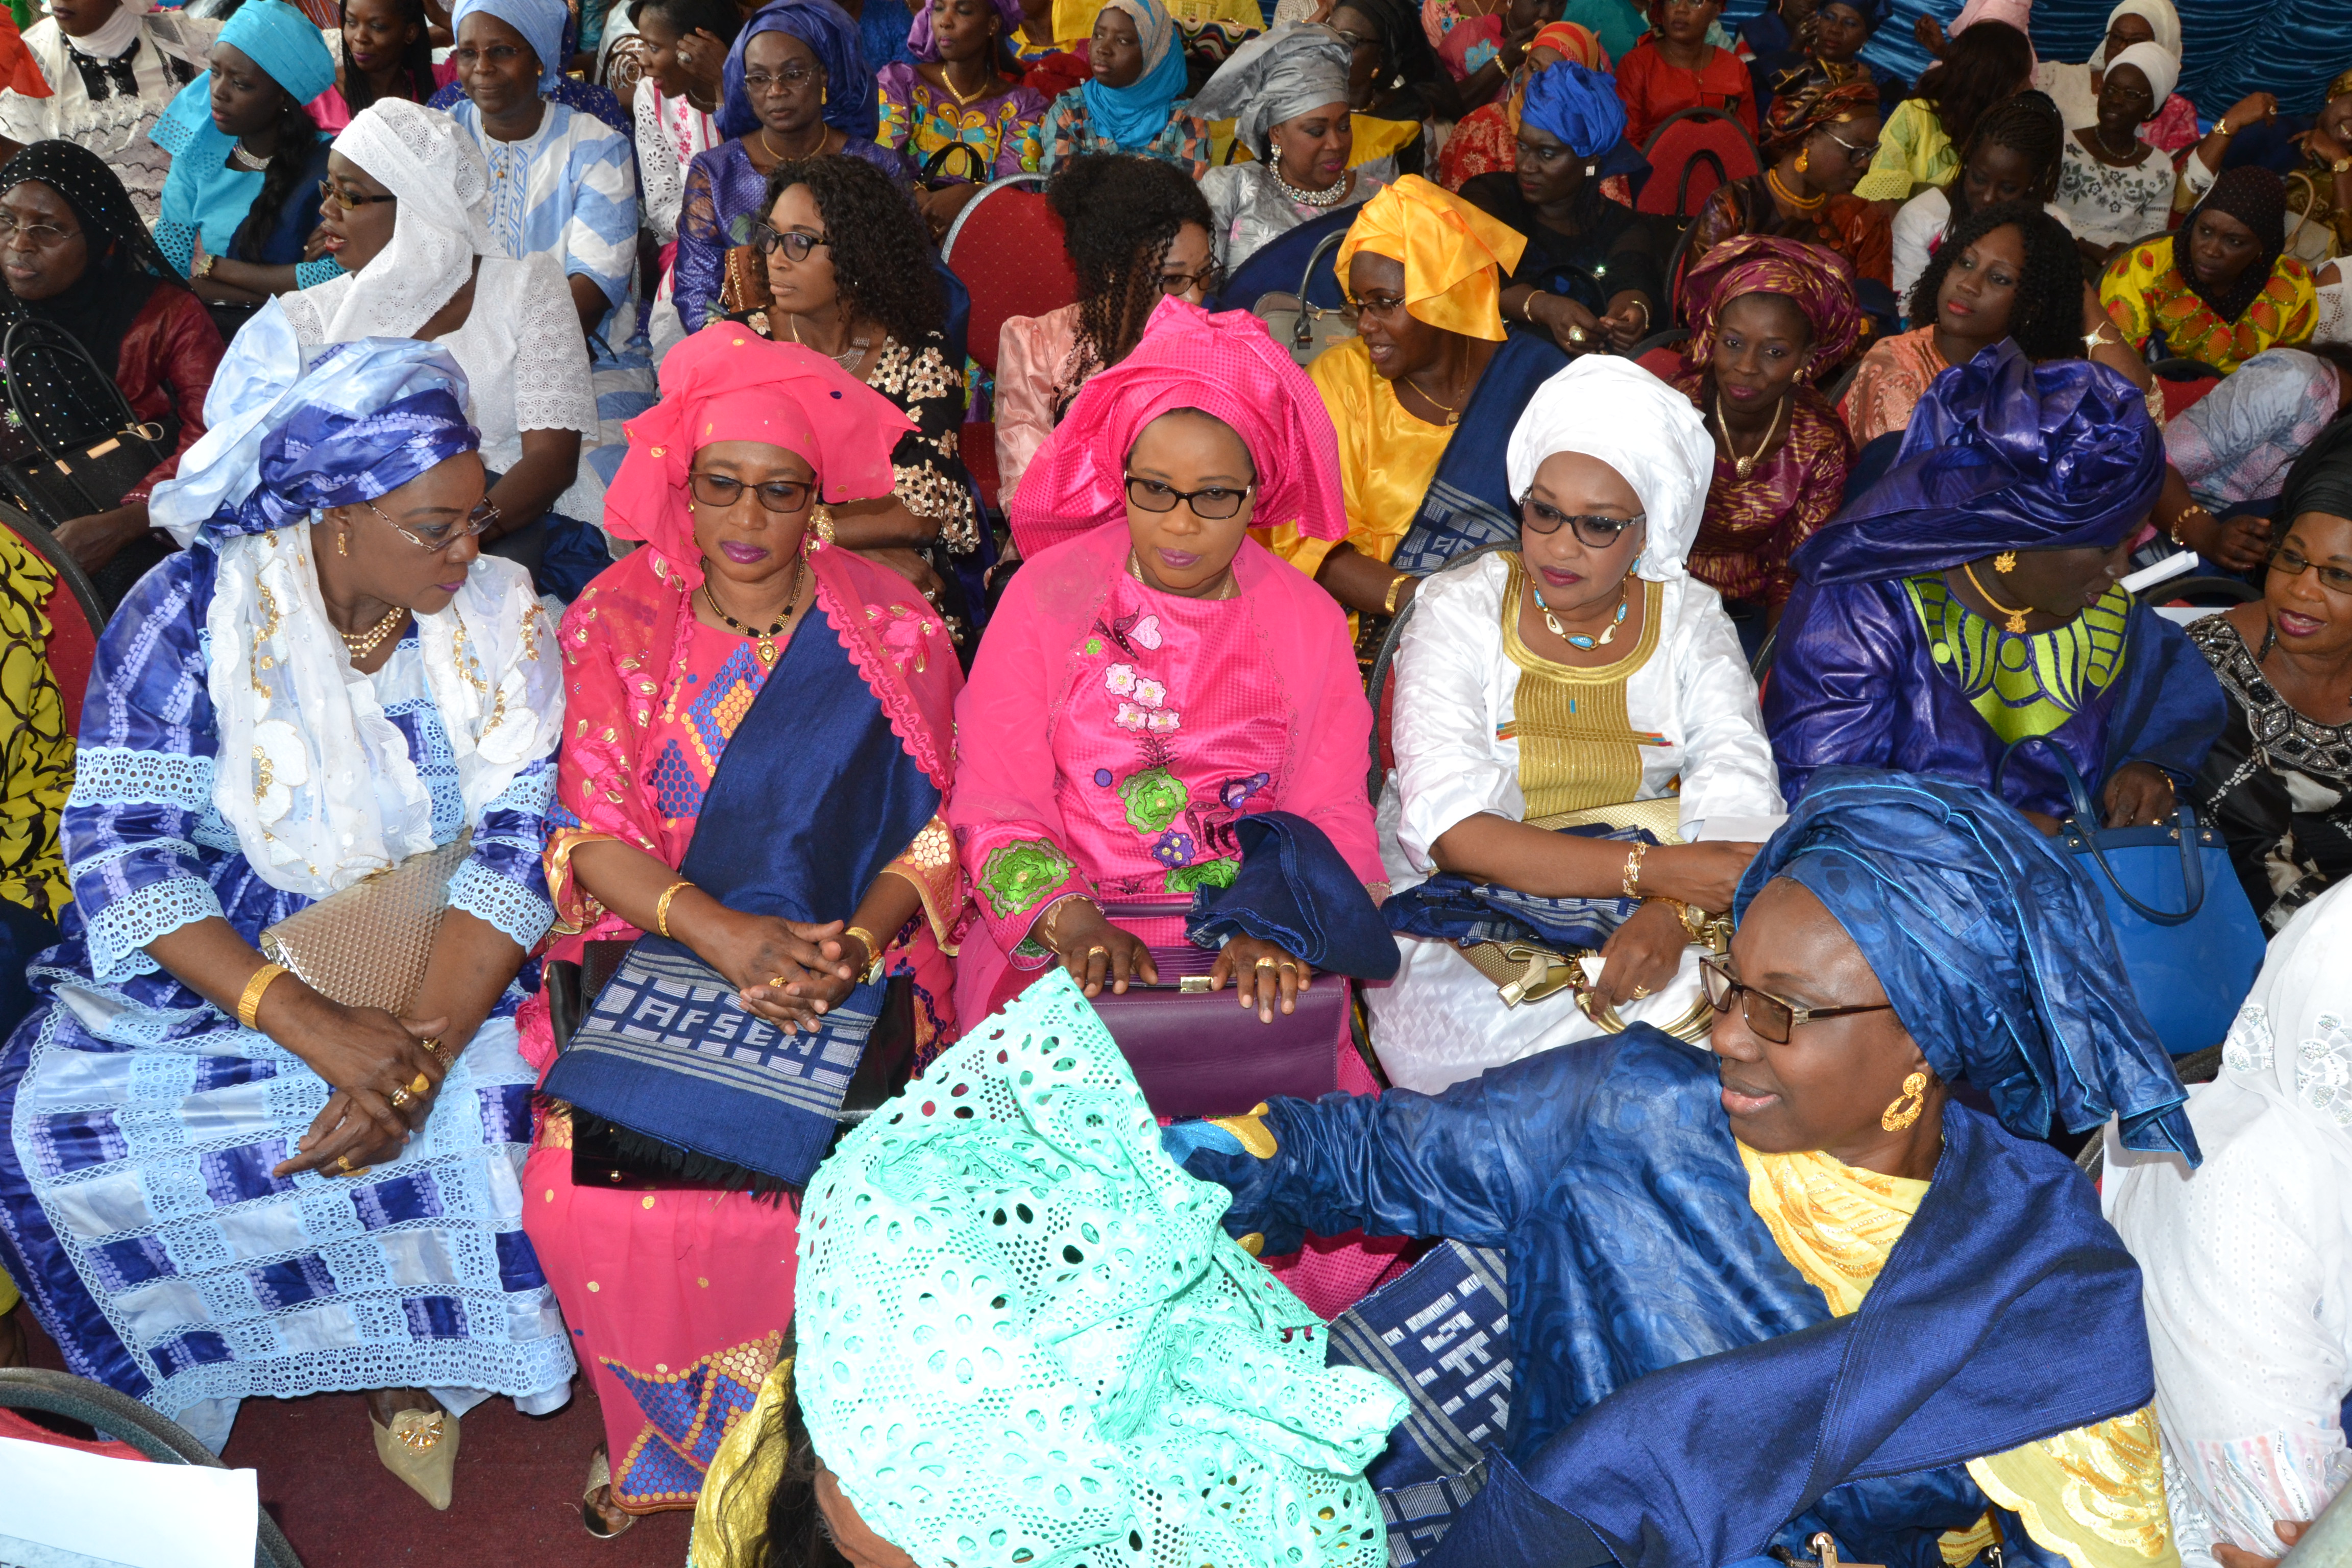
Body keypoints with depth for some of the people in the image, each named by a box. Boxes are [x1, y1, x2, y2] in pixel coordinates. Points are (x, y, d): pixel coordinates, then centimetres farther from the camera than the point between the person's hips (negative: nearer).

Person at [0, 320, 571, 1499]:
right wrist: (316, 1028, -27)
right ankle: (190, 1377, 6)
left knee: (492, 1110, -25)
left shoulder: (499, 618, -5)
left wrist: (422, 1050, -27)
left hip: (436, 968, 1)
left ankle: (412, 1363, 4)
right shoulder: (190, 613, -9)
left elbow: (514, 842, -11)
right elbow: (121, 849, -15)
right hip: (205, 964, 0)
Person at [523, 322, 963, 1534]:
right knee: (590, 1191, -21)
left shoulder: (890, 632, 1)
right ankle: (659, 1430, 8)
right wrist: (719, 932, -20)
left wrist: (853, 947, -18)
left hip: (844, 967, -1)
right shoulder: (615, 623, 4)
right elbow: (585, 829, -3)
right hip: (650, 952, 1)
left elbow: (938, 826, 0)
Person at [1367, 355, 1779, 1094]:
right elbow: (1455, 832, -19)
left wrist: (1672, 910, -31)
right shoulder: (1460, 612, -6)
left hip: (1636, 923, 3)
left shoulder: (1689, 619, 4)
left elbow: (1738, 794, -9)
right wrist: (1658, 870, -28)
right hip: (1460, 916, -2)